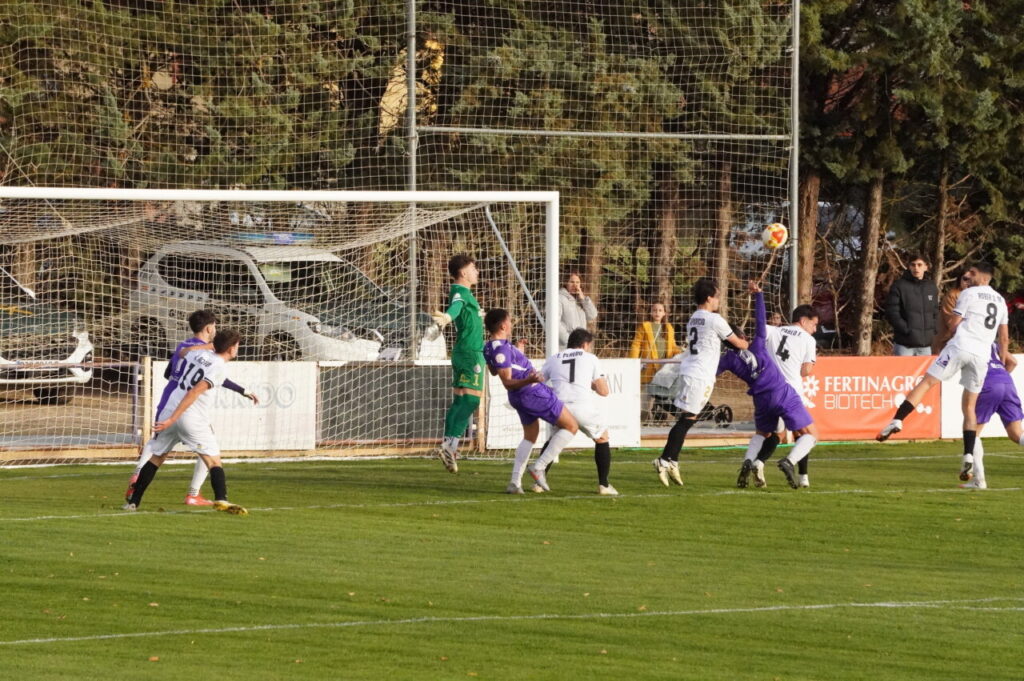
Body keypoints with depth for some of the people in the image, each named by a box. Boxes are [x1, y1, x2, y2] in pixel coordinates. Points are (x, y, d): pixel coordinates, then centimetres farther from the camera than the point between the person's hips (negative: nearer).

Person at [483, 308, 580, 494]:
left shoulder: (489, 348, 5)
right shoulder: (501, 349, -24)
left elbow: (493, 371, 24)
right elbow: (507, 382, -26)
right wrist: (528, 380, -44)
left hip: (519, 398, 10)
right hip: (535, 393, -10)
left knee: (530, 436, 25)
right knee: (571, 426, 1)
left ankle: (515, 482, 14)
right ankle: (539, 467, -6)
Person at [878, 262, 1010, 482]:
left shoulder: (969, 294, 4)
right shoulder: (1000, 301, 21)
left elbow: (955, 326, 3)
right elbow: (1004, 337, 25)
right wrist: (1002, 361, 35)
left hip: (960, 346, -5)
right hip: (981, 356, 5)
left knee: (926, 382, -2)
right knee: (969, 406, 9)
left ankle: (897, 421, -17)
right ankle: (968, 456, -3)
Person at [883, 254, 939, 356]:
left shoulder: (932, 287, 11)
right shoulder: (899, 286, -3)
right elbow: (891, 312, -7)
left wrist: (933, 330, 4)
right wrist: (906, 329, -15)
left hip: (925, 345, 4)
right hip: (904, 344, -4)